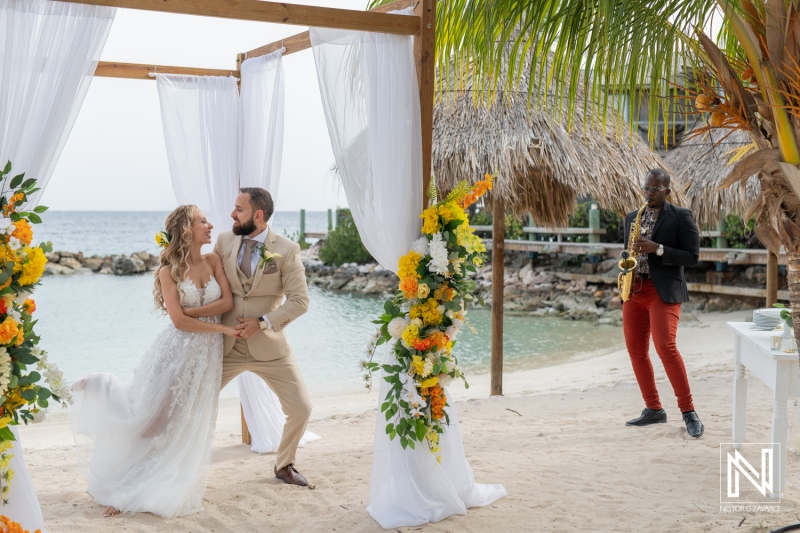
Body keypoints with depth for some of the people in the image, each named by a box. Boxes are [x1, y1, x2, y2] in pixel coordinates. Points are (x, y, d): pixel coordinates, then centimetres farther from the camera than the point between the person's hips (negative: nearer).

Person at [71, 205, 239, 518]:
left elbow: (228, 302, -2)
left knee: (191, 428, 8)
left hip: (206, 355, 4)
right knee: (150, 414, -3)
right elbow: (179, 320, -13)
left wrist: (195, 311, -13)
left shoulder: (213, 261, 4)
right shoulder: (169, 271, -8)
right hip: (177, 351, -4)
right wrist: (221, 328, -11)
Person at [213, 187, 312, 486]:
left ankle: (284, 465, 25)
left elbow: (300, 300, -10)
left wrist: (263, 322, -19)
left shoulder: (287, 251, -9)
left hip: (269, 347, -2)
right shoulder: (224, 241, 0)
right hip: (226, 345, 2)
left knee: (301, 409, -1)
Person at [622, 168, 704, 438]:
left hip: (664, 291, -6)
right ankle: (653, 409, 16)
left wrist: (657, 249, -18)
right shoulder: (632, 217, 15)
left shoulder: (681, 217, -1)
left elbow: (692, 256, -7)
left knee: (665, 347, -18)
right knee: (636, 350, 4)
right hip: (635, 290, 6)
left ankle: (688, 411, -9)